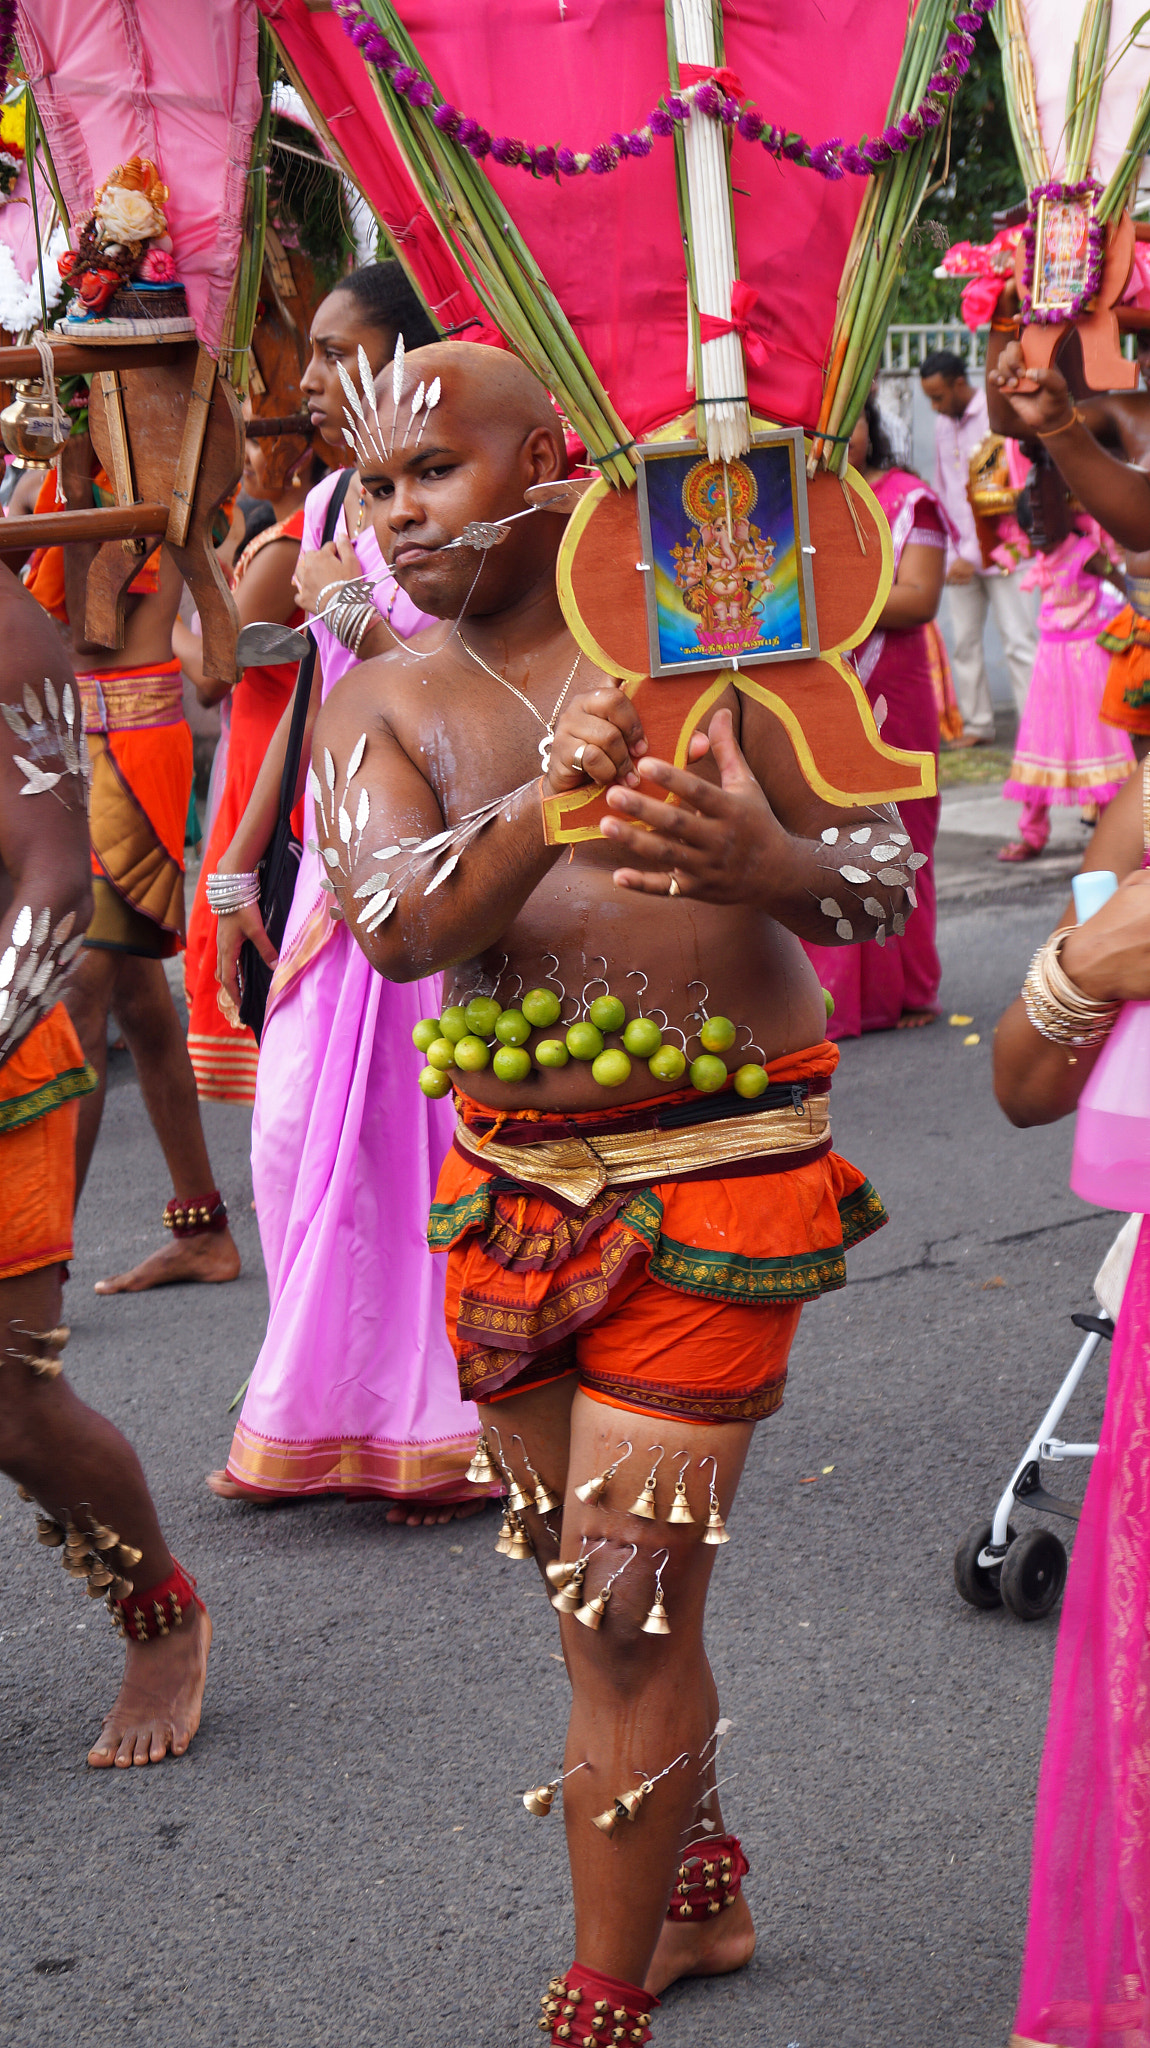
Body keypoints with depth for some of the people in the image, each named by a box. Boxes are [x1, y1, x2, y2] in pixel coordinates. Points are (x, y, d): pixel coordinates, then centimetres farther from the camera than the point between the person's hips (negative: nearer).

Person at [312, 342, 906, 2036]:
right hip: (510, 1180, 4)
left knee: (630, 1606, -6)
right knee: (587, 1585, 15)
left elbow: (884, 869, -2)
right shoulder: (378, 704, 4)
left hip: (716, 1171, -4)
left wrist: (772, 862, -25)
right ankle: (696, 1895, 37)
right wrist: (544, 803, -34)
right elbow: (391, 925, -15)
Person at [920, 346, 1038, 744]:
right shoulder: (942, 424, 11)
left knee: (1018, 641, -8)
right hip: (960, 552, 7)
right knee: (963, 642, 6)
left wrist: (972, 554, -20)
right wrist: (945, 546, 11)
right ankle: (977, 725, 13)